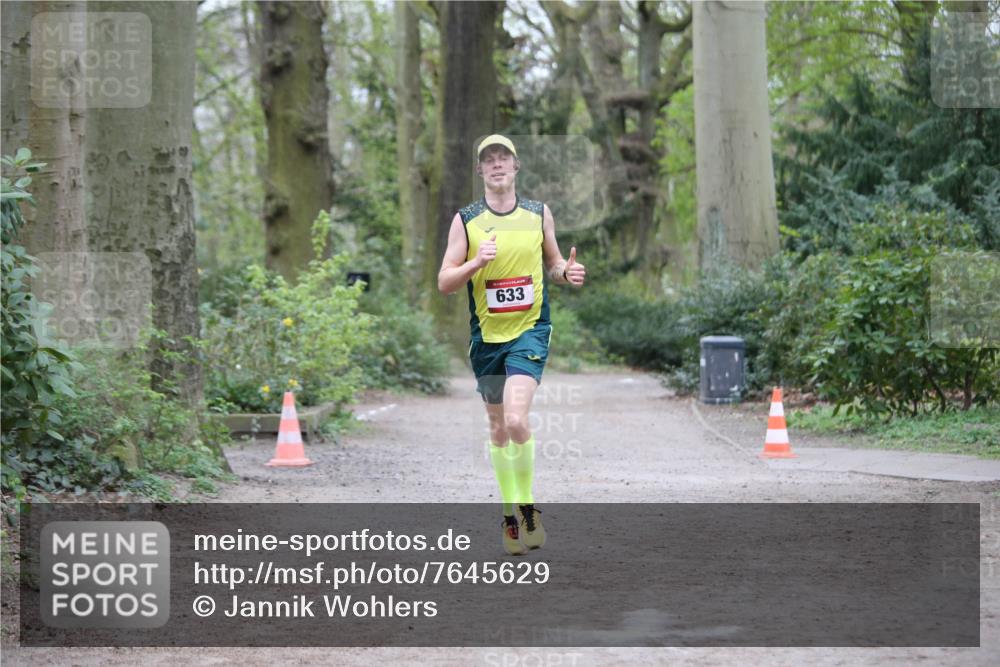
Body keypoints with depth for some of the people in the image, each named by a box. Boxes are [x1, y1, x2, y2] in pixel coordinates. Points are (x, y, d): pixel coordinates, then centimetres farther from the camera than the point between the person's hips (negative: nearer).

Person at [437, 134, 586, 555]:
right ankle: (510, 514, 24)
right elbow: (444, 283, -2)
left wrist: (567, 272, -6)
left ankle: (527, 506, -3)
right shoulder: (465, 220, 0)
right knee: (498, 428, 10)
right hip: (486, 336, 2)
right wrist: (477, 262, -20)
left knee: (516, 419, -21)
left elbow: (552, 263, 17)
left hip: (530, 331, -2)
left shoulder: (539, 214, 4)